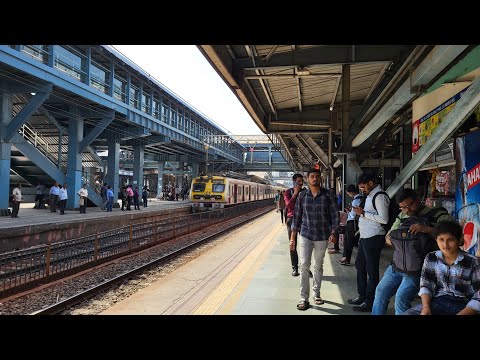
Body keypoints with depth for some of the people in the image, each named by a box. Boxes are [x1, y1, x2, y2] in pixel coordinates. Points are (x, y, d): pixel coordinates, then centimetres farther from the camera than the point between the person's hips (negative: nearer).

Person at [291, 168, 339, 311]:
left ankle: (316, 293, 29)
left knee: (318, 266, 13)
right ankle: (304, 298, 0)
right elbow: (297, 216, 4)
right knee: (304, 265, -7)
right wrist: (293, 237, 2)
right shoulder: (302, 196, 0)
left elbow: (335, 215, 1)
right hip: (305, 235, 0)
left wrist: (333, 233, -11)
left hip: (322, 236, 0)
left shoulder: (328, 195, -3)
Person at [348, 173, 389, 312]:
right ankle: (362, 296, 33)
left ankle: (370, 302, 13)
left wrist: (363, 213, -19)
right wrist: (360, 212, 6)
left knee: (372, 270, 1)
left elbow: (384, 219, -22)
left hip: (374, 238, -10)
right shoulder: (370, 195, 14)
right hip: (365, 237, 10)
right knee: (360, 265, 19)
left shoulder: (380, 196, -15)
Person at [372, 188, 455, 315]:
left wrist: (426, 229, -36)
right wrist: (391, 240, -11)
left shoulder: (436, 214, -10)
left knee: (401, 298, -14)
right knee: (381, 292, 13)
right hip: (396, 265, 7)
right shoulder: (402, 216, 10)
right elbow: (388, 236, 13)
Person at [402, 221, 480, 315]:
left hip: (464, 305, -2)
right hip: (438, 301, 2)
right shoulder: (431, 258, 4)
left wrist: (461, 314, -19)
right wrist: (426, 307, -11)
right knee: (406, 314, -19)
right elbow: (426, 286, 7)